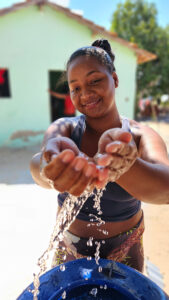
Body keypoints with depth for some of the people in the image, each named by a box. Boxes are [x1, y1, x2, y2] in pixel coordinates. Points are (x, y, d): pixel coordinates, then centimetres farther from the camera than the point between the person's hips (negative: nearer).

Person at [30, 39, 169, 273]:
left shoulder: (141, 136, -18)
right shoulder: (65, 128, -15)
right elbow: (39, 166, -35)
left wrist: (122, 166, -58)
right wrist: (56, 166, -59)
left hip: (125, 248, -1)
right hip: (70, 245, 2)